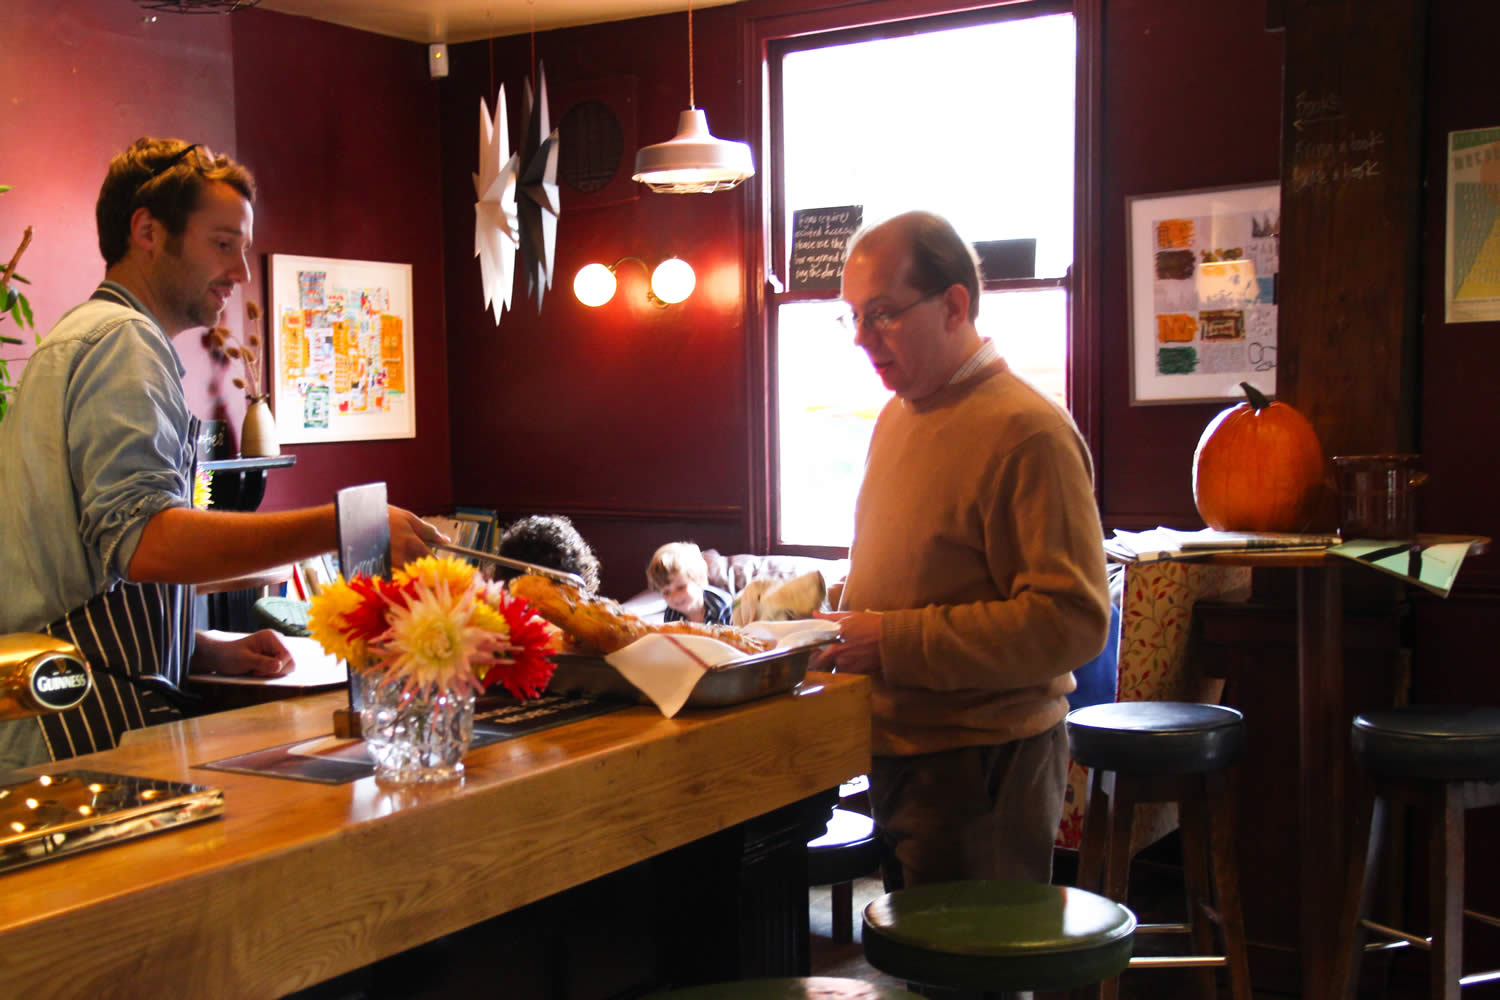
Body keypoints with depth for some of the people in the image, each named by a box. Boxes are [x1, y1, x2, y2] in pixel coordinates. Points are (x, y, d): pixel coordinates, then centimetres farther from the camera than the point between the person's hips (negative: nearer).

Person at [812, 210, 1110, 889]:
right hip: (901, 754, 9)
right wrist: (848, 626, 6)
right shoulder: (899, 414, 13)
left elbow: (1072, 621, -23)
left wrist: (894, 642, -22)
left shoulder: (1027, 432, -17)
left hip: (981, 768, -8)